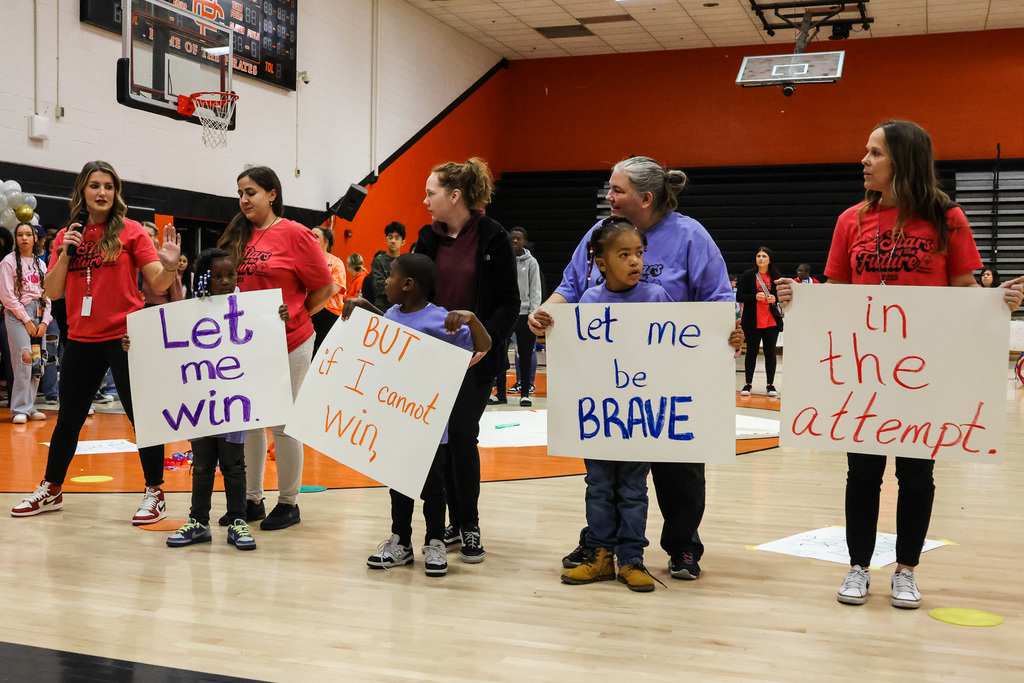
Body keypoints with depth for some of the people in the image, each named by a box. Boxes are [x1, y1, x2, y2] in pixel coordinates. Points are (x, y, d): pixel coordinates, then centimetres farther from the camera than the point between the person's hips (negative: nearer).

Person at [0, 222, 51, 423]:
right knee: (25, 358, -17)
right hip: (17, 315, -5)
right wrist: (26, 320, -10)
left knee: (38, 362, 1)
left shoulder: (39, 264, 16)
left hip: (38, 316, 5)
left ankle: (30, 408, 9)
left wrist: (44, 322, 2)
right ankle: (20, 409, -12)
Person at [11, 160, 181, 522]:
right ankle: (51, 490, 31)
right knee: (68, 417, 15)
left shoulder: (130, 231, -2)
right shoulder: (67, 236, 9)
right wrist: (65, 254, -8)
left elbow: (158, 284, -7)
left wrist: (170, 265, -28)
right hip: (81, 340, 4)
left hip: (124, 337, -4)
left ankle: (154, 493, 10)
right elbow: (53, 292, 5)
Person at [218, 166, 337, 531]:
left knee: (284, 424, 2)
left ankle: (289, 502, 16)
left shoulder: (294, 234, -7)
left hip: (288, 345, -6)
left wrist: (291, 316, -2)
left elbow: (324, 289, -4)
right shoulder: (238, 236, 9)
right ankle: (252, 500, 24)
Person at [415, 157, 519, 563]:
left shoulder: (493, 239, -6)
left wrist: (487, 339, -19)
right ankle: (455, 522, 19)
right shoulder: (429, 239, 8)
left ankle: (470, 527, 6)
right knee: (442, 437, 6)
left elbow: (508, 302, -7)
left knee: (462, 433, -9)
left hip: (477, 354, -5)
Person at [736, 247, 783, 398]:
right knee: (751, 352, 4)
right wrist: (755, 297, -16)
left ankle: (771, 384, 13)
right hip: (752, 322, -1)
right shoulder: (748, 276, 2)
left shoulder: (777, 277, 5)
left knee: (770, 352, 4)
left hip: (772, 322, 1)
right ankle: (748, 383, 15)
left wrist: (776, 299, -10)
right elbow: (739, 296, -1)